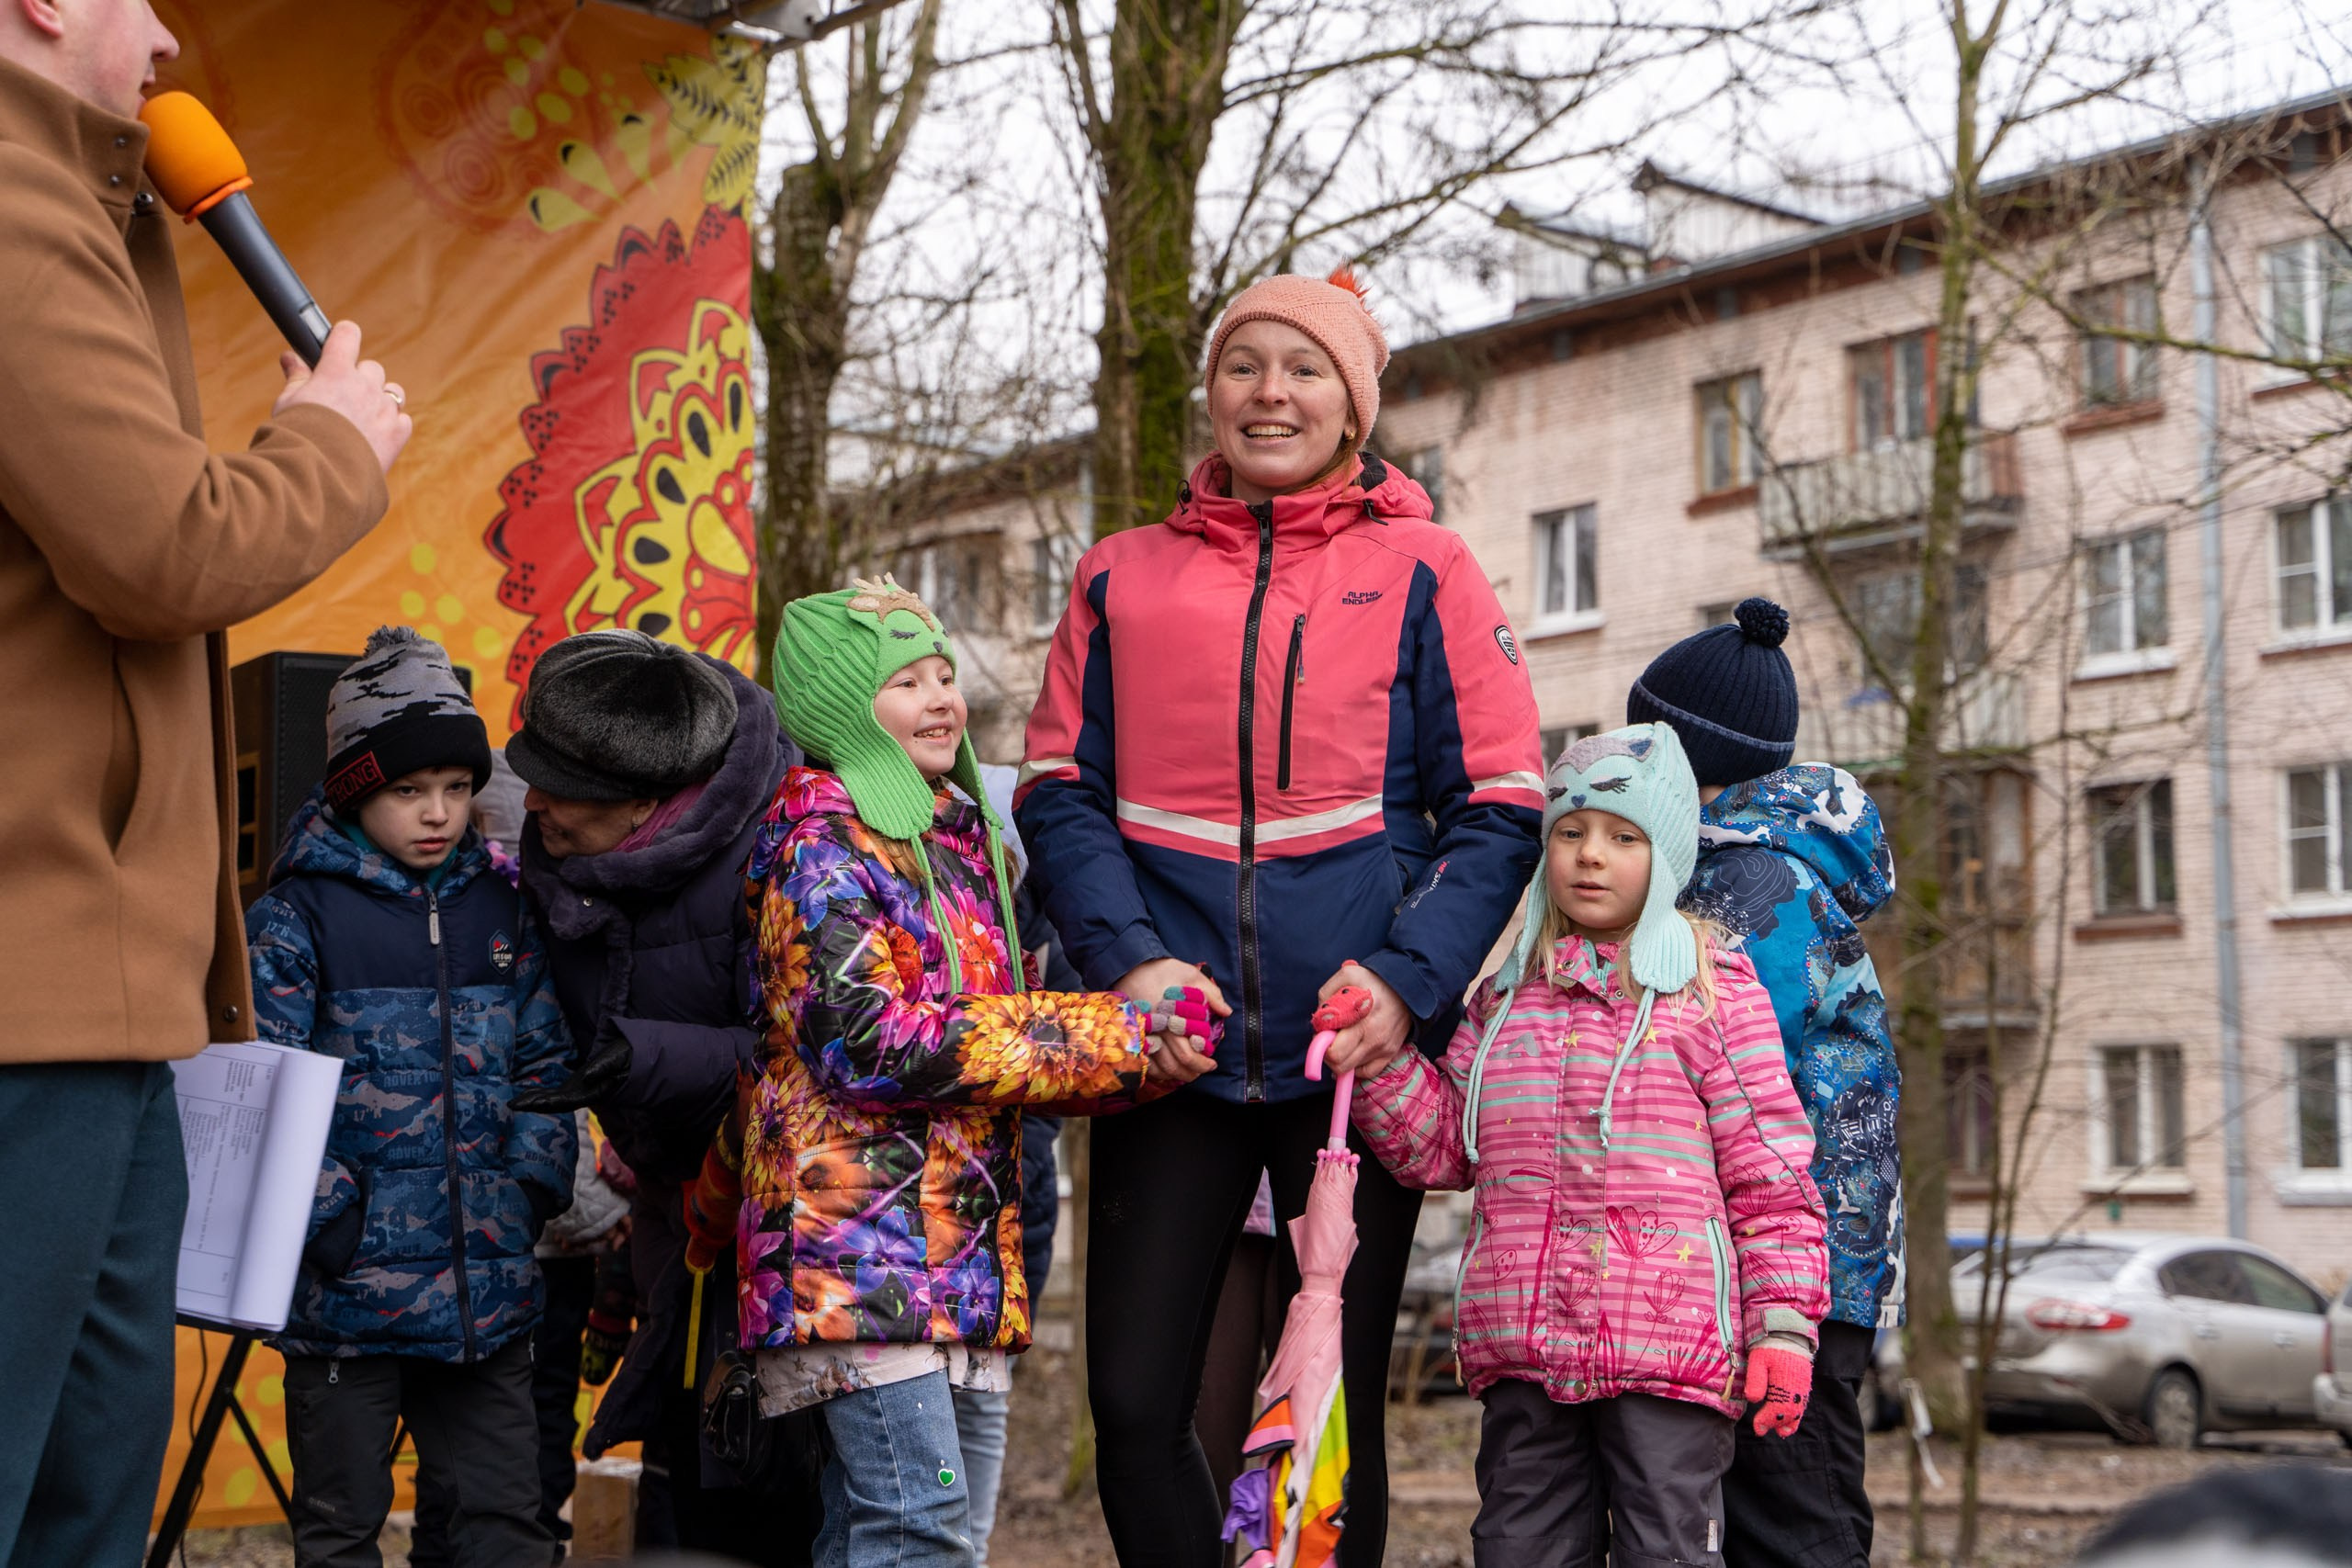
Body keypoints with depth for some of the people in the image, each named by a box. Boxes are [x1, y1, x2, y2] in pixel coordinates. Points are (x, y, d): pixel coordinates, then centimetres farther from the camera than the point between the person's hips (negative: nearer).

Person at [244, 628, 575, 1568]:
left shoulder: (501, 910, 11)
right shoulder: (297, 915, -5)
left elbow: (542, 1062, 14)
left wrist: (535, 1186, 2)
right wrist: (326, 1213, -17)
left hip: (487, 1289, 4)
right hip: (349, 1281, -4)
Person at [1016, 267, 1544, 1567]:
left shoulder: (1422, 571, 6)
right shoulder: (1122, 576, 12)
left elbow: (1500, 812, 1)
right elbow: (1061, 791, 7)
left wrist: (1408, 981, -13)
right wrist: (1128, 961, -10)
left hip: (1358, 1053, -1)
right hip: (1169, 1044, 2)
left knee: (1336, 1407, 5)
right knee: (1133, 1400, 0)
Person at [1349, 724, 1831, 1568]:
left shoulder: (1712, 991, 2)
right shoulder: (1506, 999, 16)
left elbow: (1770, 1168, -1)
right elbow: (1443, 1146, 14)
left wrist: (1783, 1322, -6)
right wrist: (1381, 1061, -1)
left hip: (1671, 1343, -4)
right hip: (1523, 1347, 5)